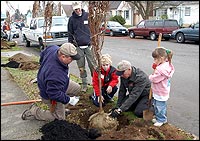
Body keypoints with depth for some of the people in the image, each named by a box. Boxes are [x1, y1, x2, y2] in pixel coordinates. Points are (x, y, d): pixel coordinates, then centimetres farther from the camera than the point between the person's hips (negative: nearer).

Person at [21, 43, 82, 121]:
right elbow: (54, 94, -36)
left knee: (77, 88, 14)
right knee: (60, 117, 8)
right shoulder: (56, 75, -45)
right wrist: (69, 100, -23)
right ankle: (33, 111, 14)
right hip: (50, 96, -8)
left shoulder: (54, 48, -21)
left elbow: (42, 54, 1)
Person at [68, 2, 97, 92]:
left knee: (93, 66, -1)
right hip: (78, 47, 2)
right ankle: (84, 84, 17)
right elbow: (70, 34, 12)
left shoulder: (88, 16, 1)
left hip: (88, 45, -1)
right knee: (81, 68, 7)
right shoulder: (72, 19, 6)